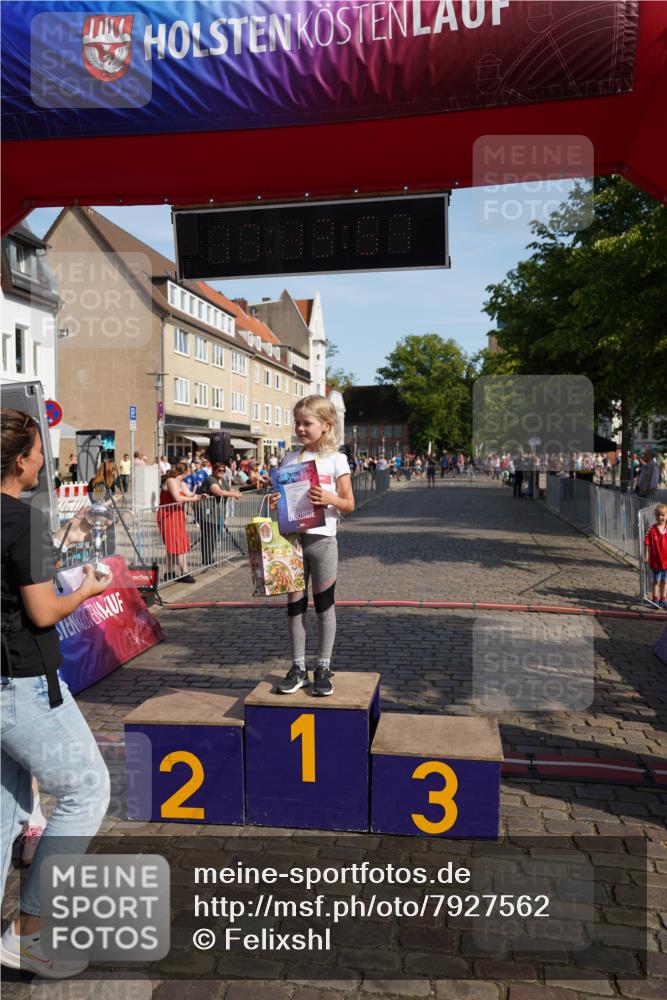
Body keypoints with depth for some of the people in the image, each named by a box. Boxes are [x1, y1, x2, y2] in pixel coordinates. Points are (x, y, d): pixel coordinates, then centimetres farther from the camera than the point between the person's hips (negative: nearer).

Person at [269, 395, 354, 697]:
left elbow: (349, 504, -2)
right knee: (295, 604, 7)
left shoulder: (335, 459, -1)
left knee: (324, 604, 5)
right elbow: (282, 498, 14)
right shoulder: (289, 459, 9)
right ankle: (298, 668, 18)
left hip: (322, 538, -3)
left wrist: (329, 499, -21)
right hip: (292, 537, 4)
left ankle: (323, 668, 16)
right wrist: (275, 503, -8)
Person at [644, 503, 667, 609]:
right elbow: (647, 544, -10)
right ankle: (655, 599, 22)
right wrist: (646, 557, -11)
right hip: (656, 561, -3)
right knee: (656, 581, 11)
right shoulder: (652, 531, -13)